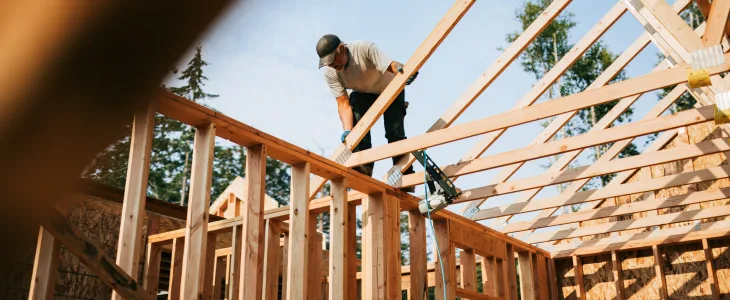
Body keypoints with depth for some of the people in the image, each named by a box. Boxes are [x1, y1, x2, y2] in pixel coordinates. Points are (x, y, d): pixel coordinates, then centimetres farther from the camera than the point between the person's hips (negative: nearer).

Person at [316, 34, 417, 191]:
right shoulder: (330, 73, -23)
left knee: (394, 131, -18)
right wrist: (347, 131, -42)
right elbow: (343, 103, -27)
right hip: (363, 94, 3)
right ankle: (364, 165, -24)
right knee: (357, 116, -27)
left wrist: (401, 70, -71)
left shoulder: (365, 48, -35)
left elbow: (392, 65, -46)